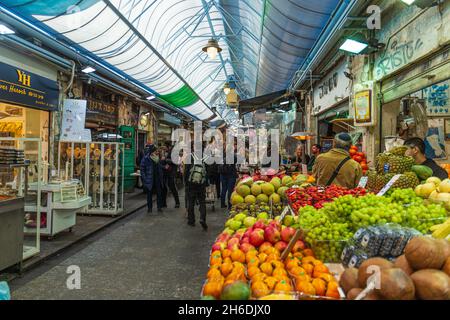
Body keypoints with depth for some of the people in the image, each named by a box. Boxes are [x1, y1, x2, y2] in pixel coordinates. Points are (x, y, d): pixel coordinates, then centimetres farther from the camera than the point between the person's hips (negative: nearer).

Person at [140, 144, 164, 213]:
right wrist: (144, 179, -13)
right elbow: (142, 170, -8)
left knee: (159, 193, 4)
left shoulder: (157, 158, 8)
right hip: (150, 180, -4)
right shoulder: (145, 159, -9)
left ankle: (159, 207, 14)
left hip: (157, 179, 4)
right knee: (149, 194, 7)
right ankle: (149, 208, 18)